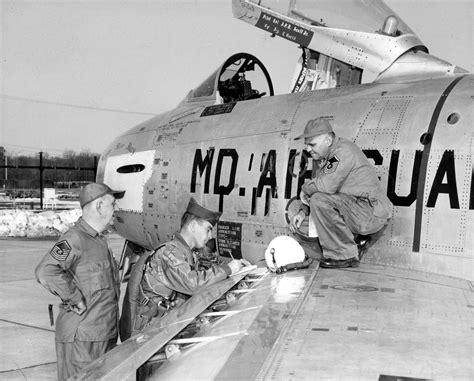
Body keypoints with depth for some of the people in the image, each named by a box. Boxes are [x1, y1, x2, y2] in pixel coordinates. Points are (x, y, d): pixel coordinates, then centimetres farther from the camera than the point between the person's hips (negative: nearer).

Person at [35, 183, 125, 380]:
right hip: (81, 337, -9)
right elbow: (46, 271, -31)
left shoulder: (99, 240, 15)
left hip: (105, 334, 10)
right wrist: (76, 301, -24)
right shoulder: (74, 239, -17)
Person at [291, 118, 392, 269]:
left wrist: (305, 189, -10)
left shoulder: (344, 150, -17)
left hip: (372, 214, -10)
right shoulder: (322, 157, 13)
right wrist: (303, 211, 2)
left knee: (319, 200, -25)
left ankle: (345, 255, -14)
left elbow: (328, 185, -30)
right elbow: (320, 187, 18)